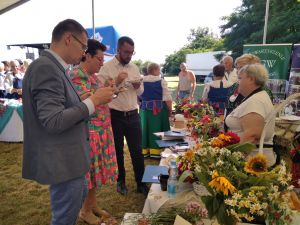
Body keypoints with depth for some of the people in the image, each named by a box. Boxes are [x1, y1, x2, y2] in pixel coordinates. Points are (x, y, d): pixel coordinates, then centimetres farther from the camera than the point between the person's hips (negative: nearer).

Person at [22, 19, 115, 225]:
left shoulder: (53, 67, 8)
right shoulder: (45, 67, -21)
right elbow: (53, 121, -27)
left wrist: (95, 100, 10)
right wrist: (93, 101, -21)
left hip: (66, 157, 10)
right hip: (62, 161, -10)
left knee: (80, 195, 29)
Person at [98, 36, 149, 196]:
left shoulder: (134, 68, 9)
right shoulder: (106, 67, -7)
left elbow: (140, 92, 13)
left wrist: (138, 86, -8)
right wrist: (116, 81, -22)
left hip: (133, 115, 4)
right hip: (115, 116, -3)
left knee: (137, 150, 8)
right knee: (118, 151, 13)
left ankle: (141, 183, 23)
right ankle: (121, 181, 32)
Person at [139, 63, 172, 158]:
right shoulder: (161, 81, -8)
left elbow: (138, 96, 9)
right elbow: (167, 98, -10)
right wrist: (170, 110, 1)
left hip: (144, 109, 4)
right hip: (159, 109, -4)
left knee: (145, 128, 12)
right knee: (157, 129, 5)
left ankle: (144, 150, 20)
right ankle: (156, 151, 11)